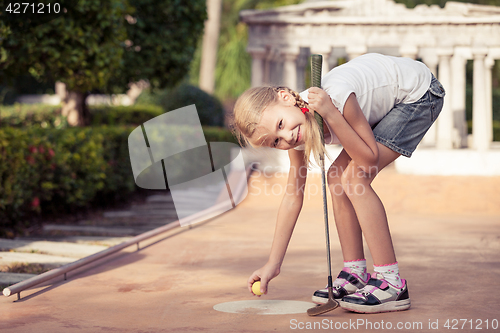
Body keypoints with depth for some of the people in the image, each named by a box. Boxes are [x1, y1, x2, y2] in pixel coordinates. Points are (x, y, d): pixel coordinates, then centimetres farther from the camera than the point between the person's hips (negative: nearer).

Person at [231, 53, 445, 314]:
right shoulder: (296, 137, -11)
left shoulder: (337, 96, -35)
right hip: (387, 97, 8)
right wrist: (272, 265, -2)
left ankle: (390, 282, -17)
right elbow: (293, 196, -2)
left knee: (354, 177, -19)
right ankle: (355, 275, 10)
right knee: (337, 177, 0)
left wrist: (331, 115, -36)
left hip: (419, 93, -8)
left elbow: (370, 158, -26)